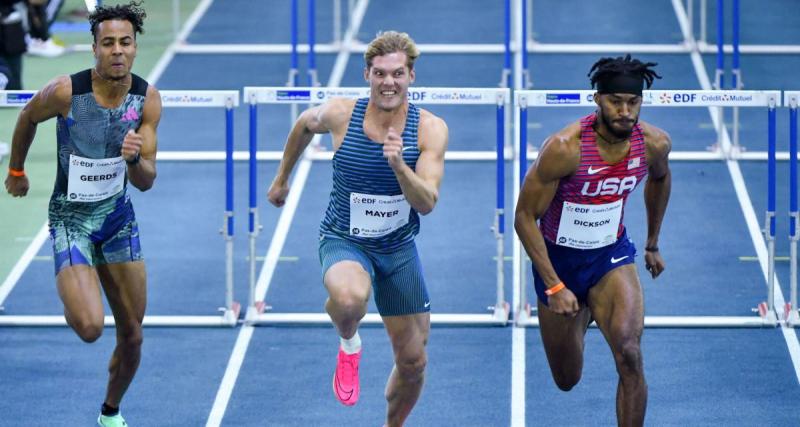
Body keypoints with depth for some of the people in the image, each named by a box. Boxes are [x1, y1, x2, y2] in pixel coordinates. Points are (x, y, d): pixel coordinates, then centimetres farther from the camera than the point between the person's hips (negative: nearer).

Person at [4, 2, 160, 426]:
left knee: (132, 336, 8)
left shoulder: (147, 99, -10)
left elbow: (146, 181, -7)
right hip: (71, 218, -4)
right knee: (89, 327, -23)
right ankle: (71, 299, 13)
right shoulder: (65, 92, -21)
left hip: (118, 216, 4)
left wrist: (134, 159, -30)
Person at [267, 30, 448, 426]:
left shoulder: (430, 129, -14)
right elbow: (304, 125, 11)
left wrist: (399, 165, -38)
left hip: (399, 248, 2)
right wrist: (282, 178, 21)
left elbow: (426, 203, -21)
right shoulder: (340, 115, -14)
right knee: (349, 298, -38)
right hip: (344, 241, -2)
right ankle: (348, 343, -1)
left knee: (413, 361, 7)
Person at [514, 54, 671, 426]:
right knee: (566, 381, 14)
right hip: (558, 259, -2)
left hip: (612, 256, 2)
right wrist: (554, 287, -23)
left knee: (629, 356, -25)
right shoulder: (565, 148, -28)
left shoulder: (654, 144, -14)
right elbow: (525, 217, -19)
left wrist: (652, 245, 21)